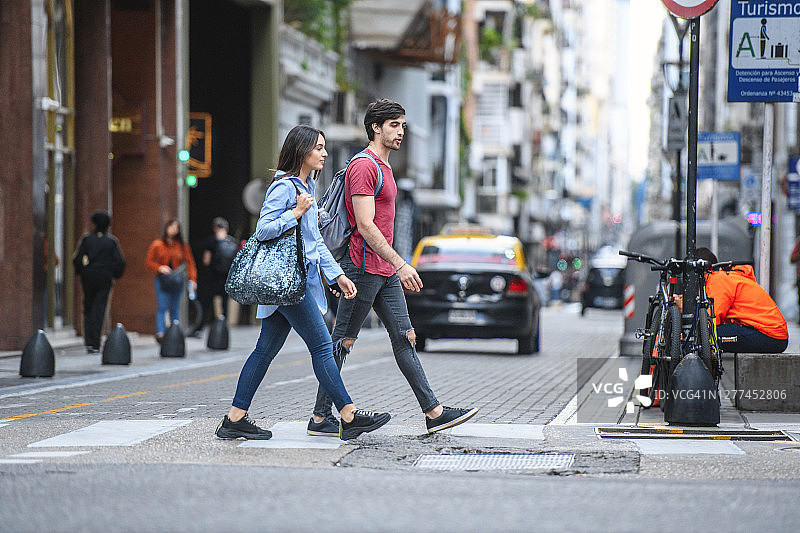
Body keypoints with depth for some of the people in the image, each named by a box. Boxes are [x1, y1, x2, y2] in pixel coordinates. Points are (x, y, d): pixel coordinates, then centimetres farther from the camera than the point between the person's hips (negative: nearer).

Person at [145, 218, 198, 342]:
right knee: (161, 307, -12)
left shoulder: (182, 246, 5)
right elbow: (149, 262, 6)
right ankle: (160, 333, -20)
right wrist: (160, 268, -12)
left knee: (174, 309, 7)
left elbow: (190, 263, 5)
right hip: (162, 280, -1)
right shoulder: (157, 245, 3)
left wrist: (192, 279, -6)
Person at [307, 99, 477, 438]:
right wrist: (400, 264, -24)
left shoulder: (384, 167, 19)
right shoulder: (364, 167, -13)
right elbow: (365, 226, -21)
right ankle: (319, 418, 4)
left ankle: (433, 413, 6)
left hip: (385, 273, 10)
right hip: (363, 269, -10)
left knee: (405, 338, 6)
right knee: (342, 341, -3)